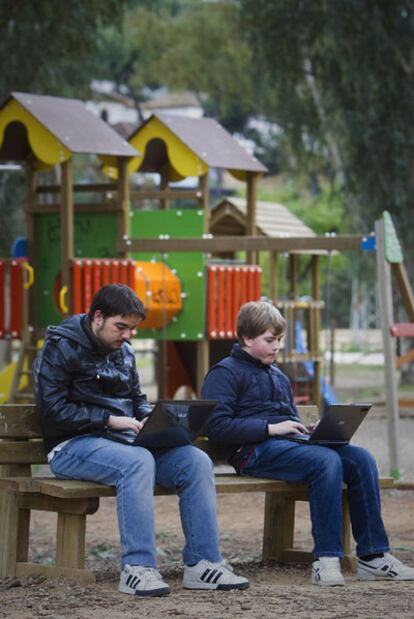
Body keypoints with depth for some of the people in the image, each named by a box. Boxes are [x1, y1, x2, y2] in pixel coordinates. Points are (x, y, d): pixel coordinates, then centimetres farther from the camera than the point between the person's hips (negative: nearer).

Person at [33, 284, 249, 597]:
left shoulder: (124, 351, 18)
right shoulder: (60, 348, -4)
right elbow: (54, 410, -12)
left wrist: (148, 419, 3)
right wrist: (110, 420, -16)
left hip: (123, 440, 7)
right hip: (74, 445, -7)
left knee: (196, 461, -15)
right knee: (137, 462, -38)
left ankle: (203, 563, -15)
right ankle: (137, 568, -38)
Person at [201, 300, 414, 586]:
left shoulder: (279, 376, 28)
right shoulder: (225, 373, 1)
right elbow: (217, 426, -11)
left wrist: (310, 430, 11)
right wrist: (270, 428, -16)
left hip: (289, 444, 8)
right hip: (255, 450, -8)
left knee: (361, 458, -16)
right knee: (327, 460, -33)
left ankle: (373, 557, -17)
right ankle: (325, 559, -32)